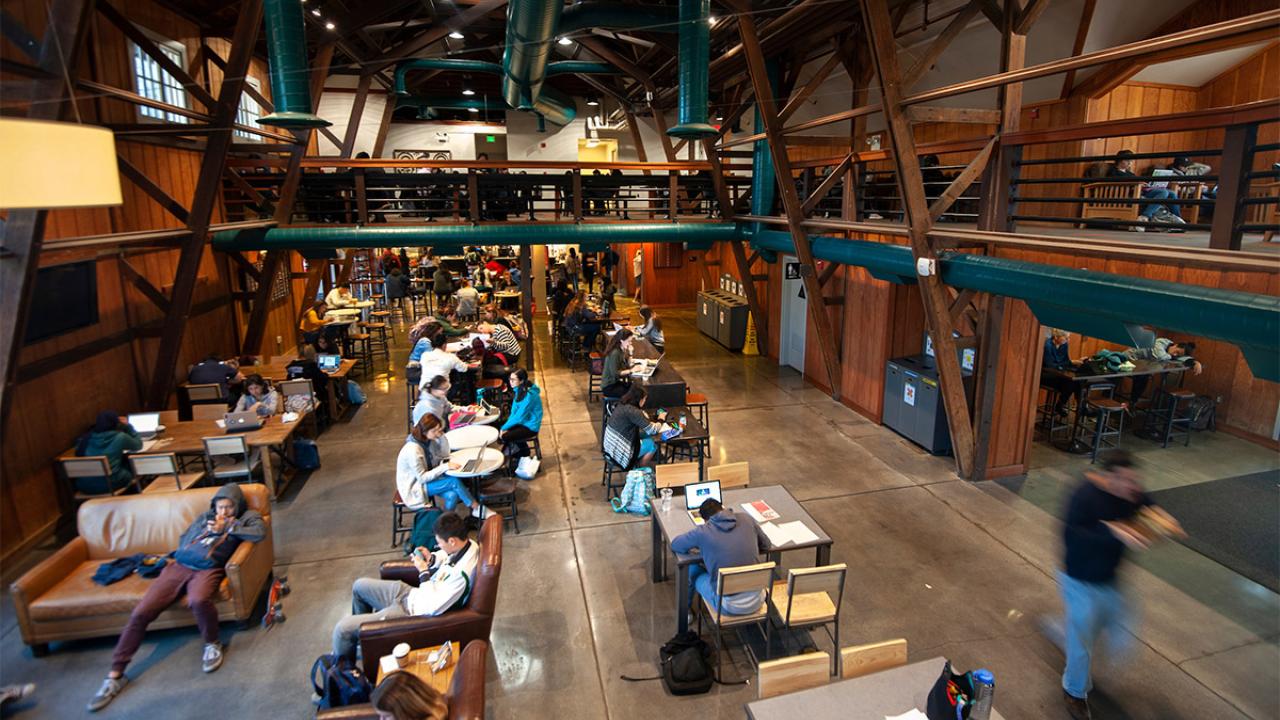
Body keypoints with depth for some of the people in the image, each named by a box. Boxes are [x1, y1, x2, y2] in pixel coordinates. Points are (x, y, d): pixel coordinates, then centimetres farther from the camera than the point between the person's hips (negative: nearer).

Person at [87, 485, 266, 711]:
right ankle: (115, 675, 2)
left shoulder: (246, 517, 9)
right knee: (140, 612, -11)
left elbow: (260, 532, -12)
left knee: (199, 601, -38)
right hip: (179, 566, 5)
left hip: (208, 569, -5)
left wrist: (226, 528, -7)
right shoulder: (204, 516, 25)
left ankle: (212, 644, -10)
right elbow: (183, 540, 26)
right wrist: (206, 531, 7)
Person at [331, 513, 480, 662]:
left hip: (413, 612, -9)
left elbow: (432, 607, -30)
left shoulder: (461, 574, -37)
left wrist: (424, 572, -22)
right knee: (360, 585, 24)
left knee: (342, 628, -5)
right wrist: (431, 559, -7)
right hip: (413, 594, 10)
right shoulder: (467, 544, -11)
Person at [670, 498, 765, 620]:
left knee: (692, 569, 21)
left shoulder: (703, 532, -11)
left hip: (729, 606, -4)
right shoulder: (748, 524, -2)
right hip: (757, 600, 4)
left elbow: (675, 545, 6)